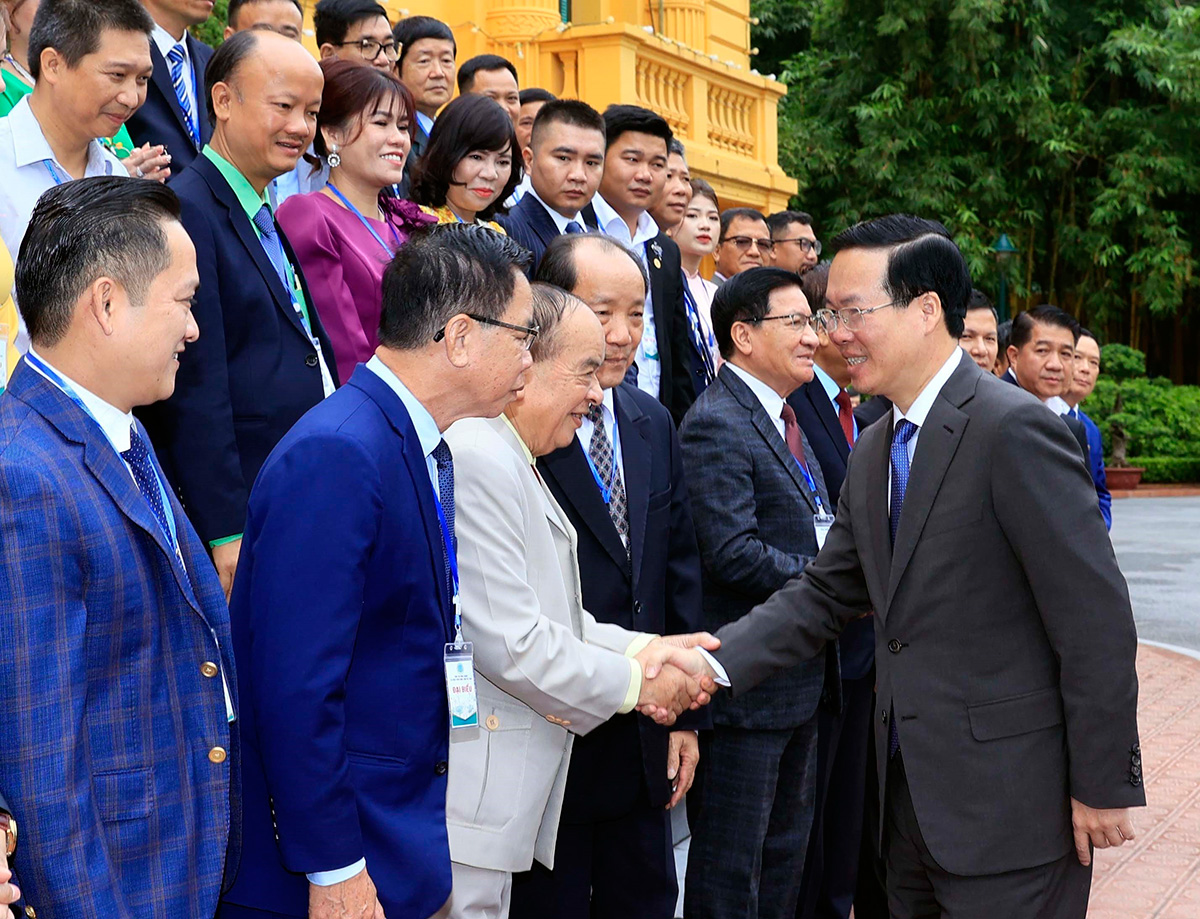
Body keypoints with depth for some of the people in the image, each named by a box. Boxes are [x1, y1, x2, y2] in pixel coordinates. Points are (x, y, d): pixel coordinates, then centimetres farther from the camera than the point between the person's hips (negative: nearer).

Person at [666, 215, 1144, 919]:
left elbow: (1095, 618, -17)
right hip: (911, 800, 8)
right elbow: (826, 594, 9)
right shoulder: (874, 452, 10)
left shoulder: (1014, 429, -17)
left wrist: (1106, 785, -14)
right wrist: (709, 665, -5)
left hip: (1010, 806, -8)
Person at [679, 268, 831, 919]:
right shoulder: (716, 425, -17)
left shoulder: (785, 418, 14)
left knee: (786, 852, 20)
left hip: (806, 679, 10)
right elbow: (734, 554, -25)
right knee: (732, 864, 4)